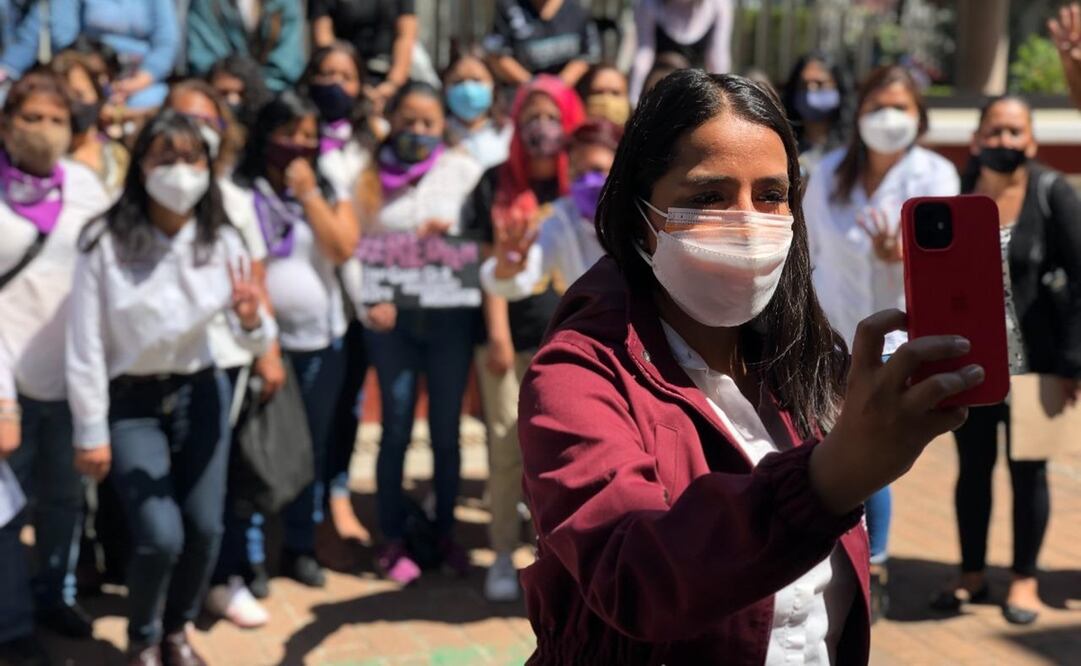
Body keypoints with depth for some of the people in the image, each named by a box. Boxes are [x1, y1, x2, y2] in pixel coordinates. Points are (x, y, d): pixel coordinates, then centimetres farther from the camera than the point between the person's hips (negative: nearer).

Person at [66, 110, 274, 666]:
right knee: (161, 536, -12)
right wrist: (90, 431, -8)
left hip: (200, 393, 4)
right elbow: (85, 343, -11)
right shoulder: (106, 242, -17)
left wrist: (252, 320, -30)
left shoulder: (221, 242, -5)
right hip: (131, 402, -4)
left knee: (205, 528, 3)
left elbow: (256, 341, -6)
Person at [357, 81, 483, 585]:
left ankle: (445, 532, 23)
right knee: (397, 430, 4)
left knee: (446, 430, 8)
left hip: (451, 314, 0)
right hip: (391, 317, 0)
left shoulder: (462, 170, 3)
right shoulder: (373, 172, 4)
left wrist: (448, 230, -17)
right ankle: (392, 539, 16)